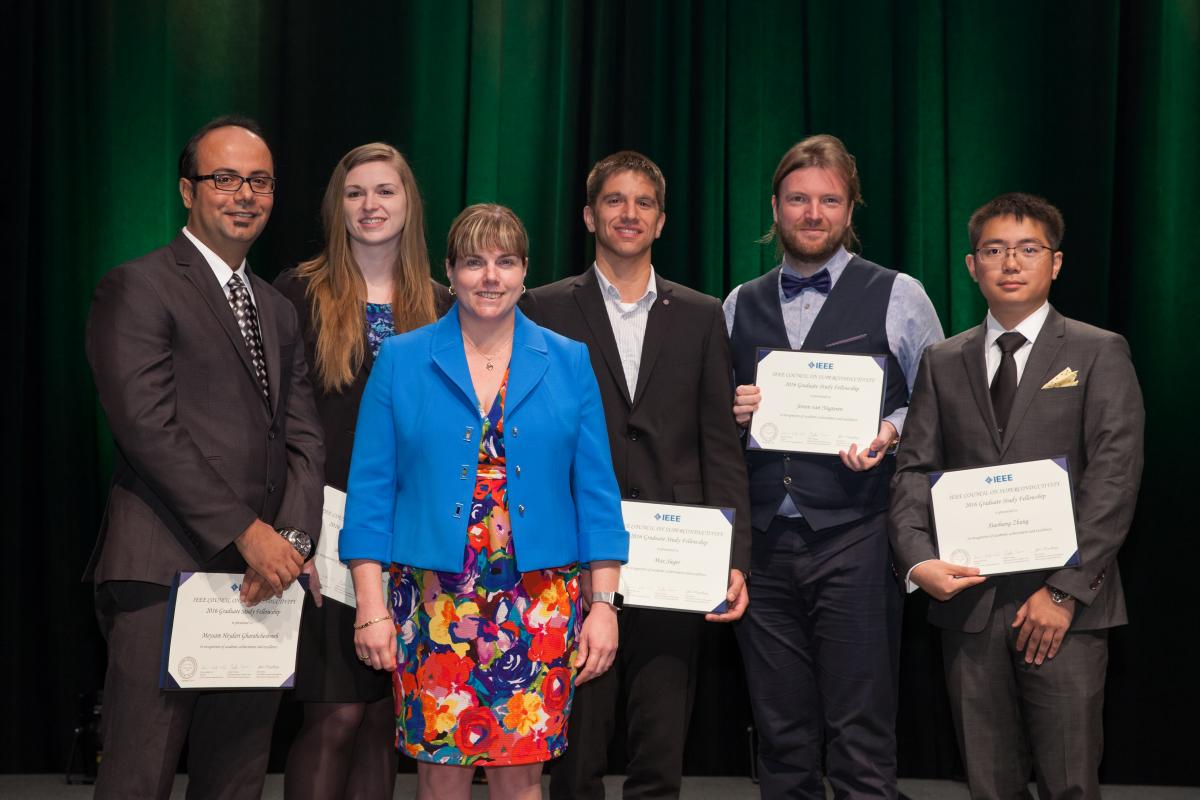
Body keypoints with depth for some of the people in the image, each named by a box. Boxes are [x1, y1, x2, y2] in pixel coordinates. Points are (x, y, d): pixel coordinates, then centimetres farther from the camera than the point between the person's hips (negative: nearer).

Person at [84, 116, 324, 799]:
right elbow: (148, 429, -12)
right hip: (167, 577, -6)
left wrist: (291, 539, -5)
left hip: (261, 580, 7)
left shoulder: (280, 311, 21)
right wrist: (247, 532, -15)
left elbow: (303, 439, 13)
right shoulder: (137, 289, -2)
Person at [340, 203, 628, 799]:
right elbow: (371, 489, 2)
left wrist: (604, 604, 0)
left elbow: (595, 492, 6)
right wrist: (371, 608, -4)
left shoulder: (569, 363, 7)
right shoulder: (400, 360, 4)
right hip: (434, 603, -1)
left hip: (540, 605, 1)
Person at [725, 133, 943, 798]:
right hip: (763, 541, 4)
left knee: (861, 743, -2)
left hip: (854, 541, -3)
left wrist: (890, 433, -13)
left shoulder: (898, 296, 3)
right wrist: (733, 413, -1)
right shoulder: (740, 306, 14)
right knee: (781, 742, 10)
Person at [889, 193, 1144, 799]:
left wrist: (1065, 590, -12)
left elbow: (1114, 478, -5)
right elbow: (915, 469, 7)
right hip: (967, 600, 3)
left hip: (1065, 605, -3)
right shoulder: (942, 363, 14)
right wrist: (918, 559, -11)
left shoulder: (1099, 354, 3)